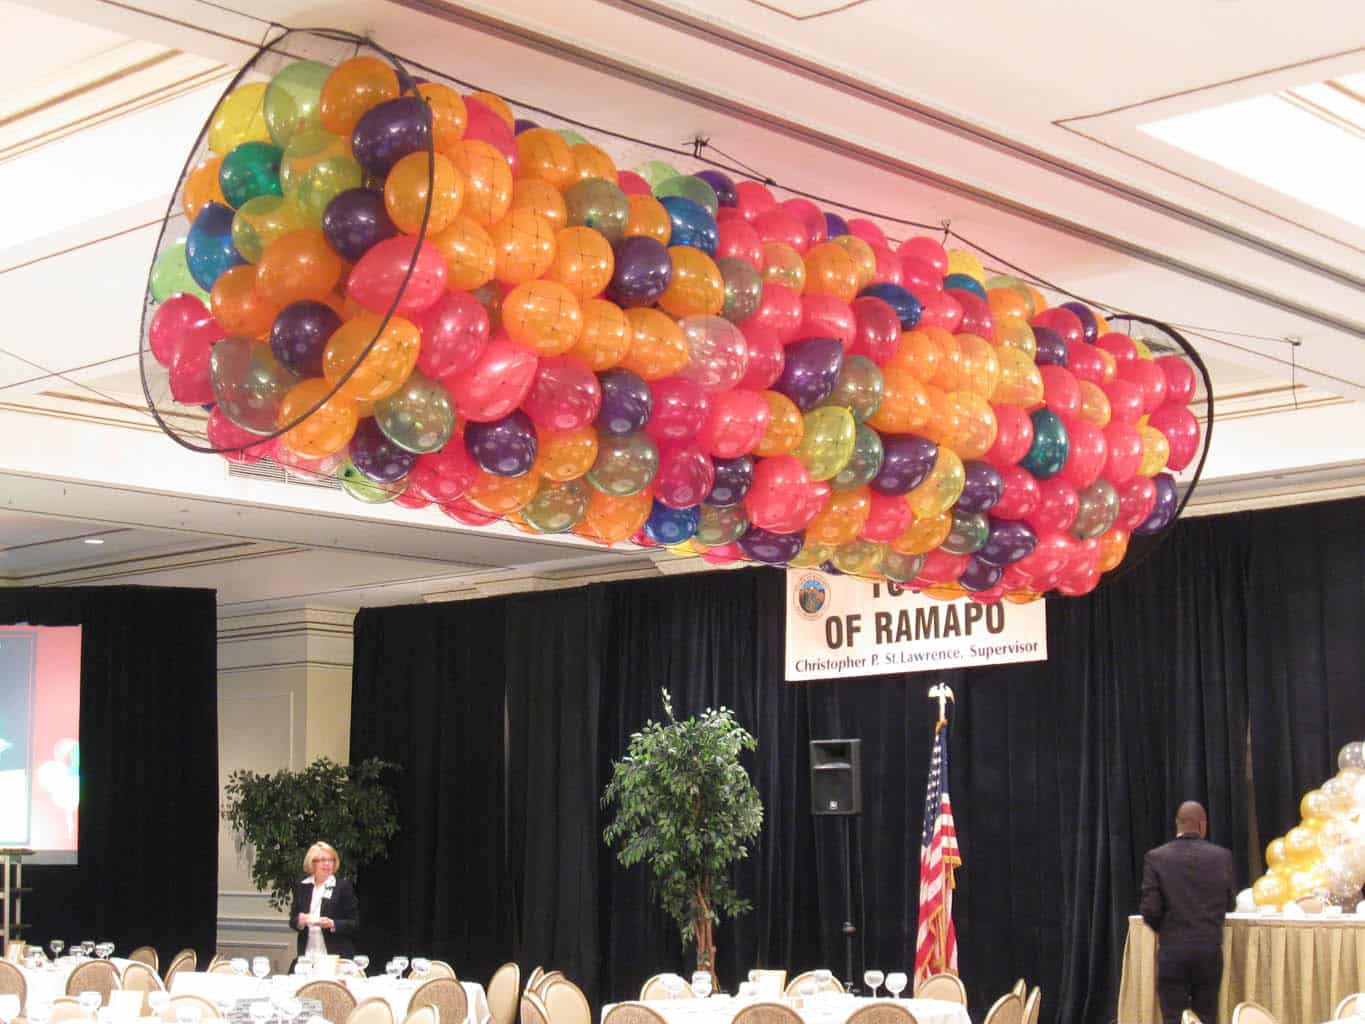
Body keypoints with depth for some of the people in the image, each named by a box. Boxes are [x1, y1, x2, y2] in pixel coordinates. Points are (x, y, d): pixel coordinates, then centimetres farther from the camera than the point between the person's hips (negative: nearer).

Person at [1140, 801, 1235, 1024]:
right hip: (1210, 949, 1)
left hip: (1172, 950, -1)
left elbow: (1150, 909, -7)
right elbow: (1230, 903, 9)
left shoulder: (1156, 858, -5)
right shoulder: (1222, 856, -1)